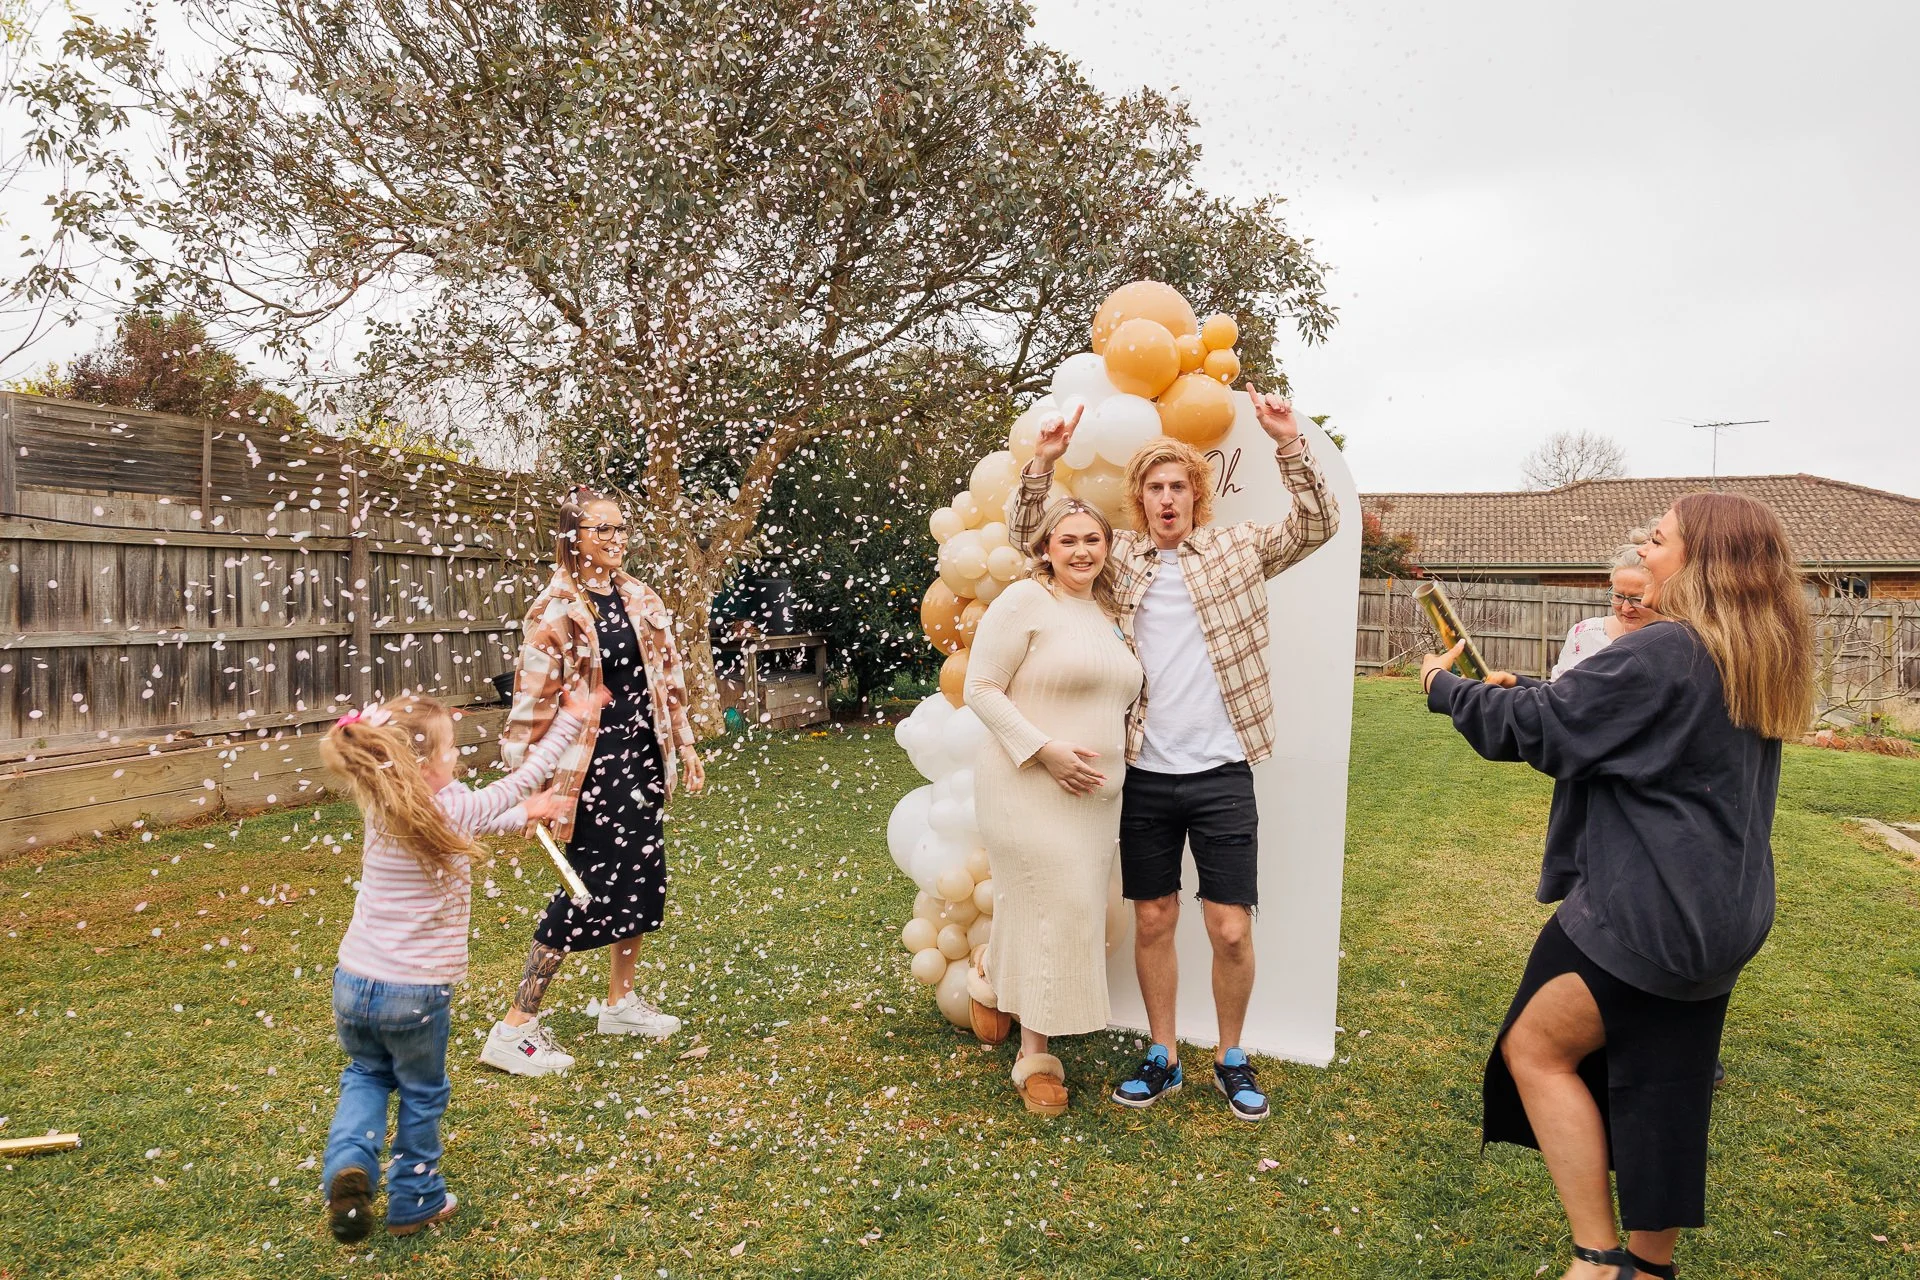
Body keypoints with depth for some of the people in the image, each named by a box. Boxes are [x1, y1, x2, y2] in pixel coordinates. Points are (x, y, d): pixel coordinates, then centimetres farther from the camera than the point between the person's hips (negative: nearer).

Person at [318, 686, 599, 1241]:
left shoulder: (382, 809, -1)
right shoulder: (452, 810, -18)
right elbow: (521, 782, -4)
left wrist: (523, 816, 27)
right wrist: (572, 719, 5)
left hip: (352, 984, 5)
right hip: (416, 993, -5)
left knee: (366, 1074, 29)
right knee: (422, 1094, 19)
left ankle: (350, 1163, 6)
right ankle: (415, 1201, 33)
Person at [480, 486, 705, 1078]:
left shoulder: (639, 597, 7)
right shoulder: (555, 611, -13)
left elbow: (667, 675, 14)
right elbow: (533, 702, -16)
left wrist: (683, 742, 13)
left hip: (642, 757, 7)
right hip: (591, 764, -7)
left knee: (643, 880, 13)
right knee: (590, 889, -5)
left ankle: (621, 1001, 32)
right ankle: (514, 1029, 6)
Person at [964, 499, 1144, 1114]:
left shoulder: (1110, 614, 14)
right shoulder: (1024, 600, -8)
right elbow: (980, 688, -12)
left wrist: (1111, 768, 15)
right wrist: (1046, 750, -19)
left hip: (1095, 795, 7)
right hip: (1029, 788, -7)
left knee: (1079, 912, 11)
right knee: (1050, 912, -8)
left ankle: (1042, 1038, 29)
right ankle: (1035, 1055, 7)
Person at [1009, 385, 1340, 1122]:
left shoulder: (1237, 550, 4)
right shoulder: (1119, 558, 6)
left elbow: (1318, 526, -4)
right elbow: (1026, 537, 7)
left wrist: (1290, 447, -16)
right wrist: (1043, 465, -8)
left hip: (1221, 773, -1)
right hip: (1146, 776, 2)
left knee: (1231, 930, 1)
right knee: (1152, 921, 11)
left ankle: (1231, 1057, 24)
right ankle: (1163, 1058, 27)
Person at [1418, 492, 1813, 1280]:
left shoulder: (1661, 653, -19)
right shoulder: (1752, 662, 11)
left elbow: (1535, 723, -13)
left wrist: (1444, 688, 2)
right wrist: (1524, 692, 17)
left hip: (1654, 913, -9)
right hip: (1714, 914, 9)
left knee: (1534, 1048, 3)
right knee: (1658, 1086, 17)